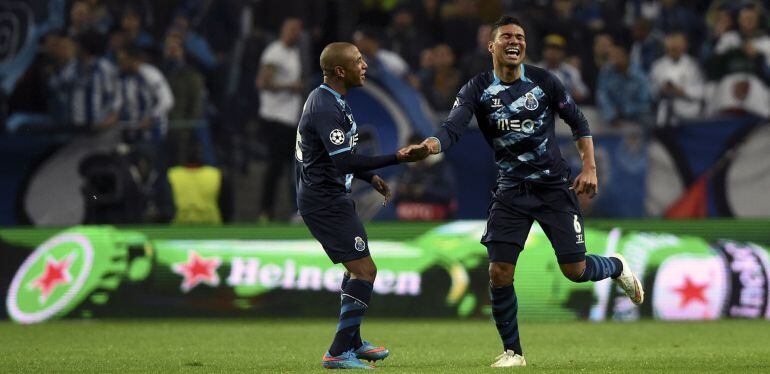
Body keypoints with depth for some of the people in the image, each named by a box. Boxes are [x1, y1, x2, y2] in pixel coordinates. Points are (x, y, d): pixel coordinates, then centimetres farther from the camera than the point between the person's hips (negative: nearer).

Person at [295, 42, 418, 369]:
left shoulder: (330, 101, 13)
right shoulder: (325, 107, -21)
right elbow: (343, 161, -30)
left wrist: (370, 176, 16)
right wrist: (397, 158, -31)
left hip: (327, 197, 11)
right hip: (326, 202, -11)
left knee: (357, 268, 25)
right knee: (364, 271, -13)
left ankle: (352, 342, 38)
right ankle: (339, 353, -13)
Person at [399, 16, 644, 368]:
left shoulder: (543, 81, -5)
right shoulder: (477, 90, -7)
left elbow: (578, 122, 6)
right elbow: (452, 129, -21)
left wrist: (589, 168, -4)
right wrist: (427, 147, -42)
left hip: (554, 186, -1)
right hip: (511, 191, 1)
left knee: (575, 270, -3)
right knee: (499, 273, -9)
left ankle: (616, 266, 33)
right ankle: (512, 352, 9)